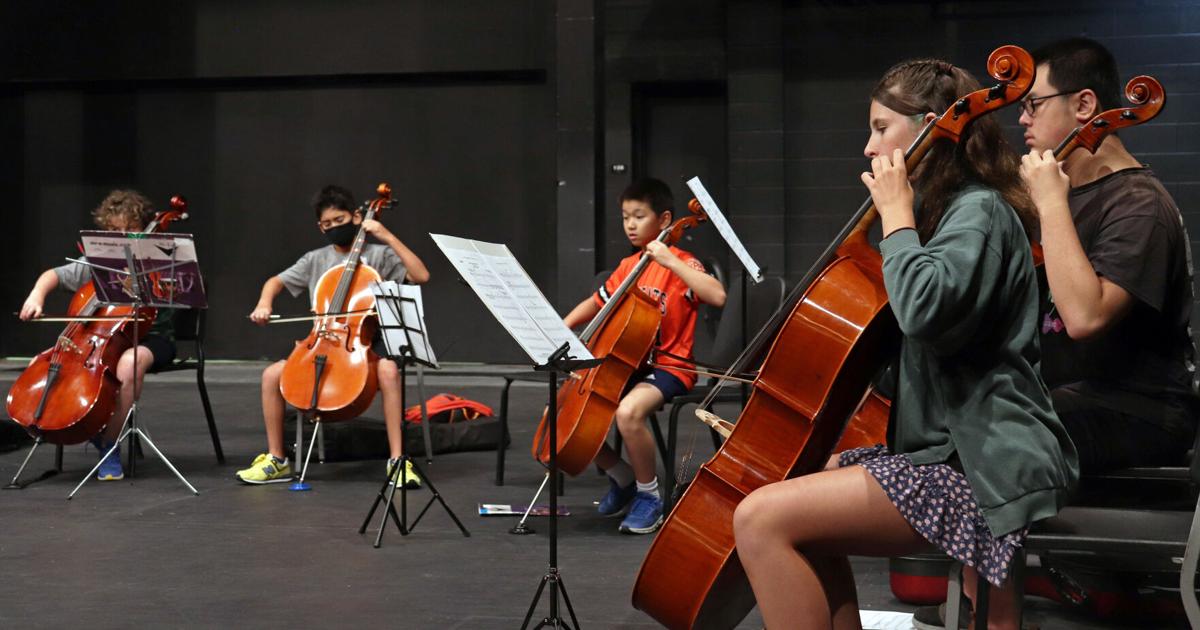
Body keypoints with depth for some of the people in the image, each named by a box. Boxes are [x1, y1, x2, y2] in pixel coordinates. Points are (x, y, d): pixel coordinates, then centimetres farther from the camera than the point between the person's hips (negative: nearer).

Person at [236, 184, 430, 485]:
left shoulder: (378, 255, 0)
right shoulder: (316, 260, 11)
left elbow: (421, 276, -13)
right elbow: (276, 281, 18)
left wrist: (388, 237, -15)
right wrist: (264, 304, -5)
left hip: (367, 343, -4)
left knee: (388, 369, -37)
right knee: (272, 374, -16)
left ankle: (397, 459, -31)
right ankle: (277, 461, -1)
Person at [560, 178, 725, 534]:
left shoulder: (680, 264, -7)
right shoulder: (628, 267, 12)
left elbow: (717, 297, -26)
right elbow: (596, 303, 24)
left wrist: (670, 261, -25)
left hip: (668, 366, -8)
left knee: (628, 411, -36)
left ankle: (649, 496, -13)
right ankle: (622, 477, 14)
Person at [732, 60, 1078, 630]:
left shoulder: (979, 212, -11)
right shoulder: (952, 208, 18)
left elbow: (924, 313, -31)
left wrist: (897, 216, -17)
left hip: (982, 465, -11)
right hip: (950, 446, 11)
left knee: (761, 519, -21)